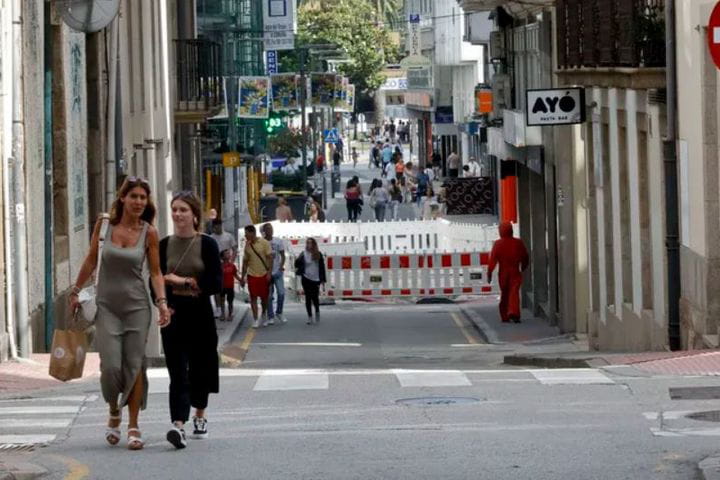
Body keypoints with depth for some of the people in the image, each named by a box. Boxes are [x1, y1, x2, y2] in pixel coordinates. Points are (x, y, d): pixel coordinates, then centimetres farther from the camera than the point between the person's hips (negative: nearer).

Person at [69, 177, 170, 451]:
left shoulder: (149, 232, -3)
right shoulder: (104, 225, -1)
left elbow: (155, 272, 1)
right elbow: (91, 261, 10)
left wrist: (162, 302, -12)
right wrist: (75, 291, 15)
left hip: (136, 305, 0)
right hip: (107, 305, 0)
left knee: (134, 365, -2)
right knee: (111, 366, -8)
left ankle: (133, 426, 7)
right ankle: (114, 413, 19)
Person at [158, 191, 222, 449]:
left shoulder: (207, 244, -1)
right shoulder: (164, 245, 5)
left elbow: (215, 283, -7)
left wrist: (183, 282, -12)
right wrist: (164, 306, -9)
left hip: (200, 314, 0)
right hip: (173, 314, 0)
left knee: (200, 367, 11)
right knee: (178, 371, -10)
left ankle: (199, 416, 34)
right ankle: (178, 425, -23)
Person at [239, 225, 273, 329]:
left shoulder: (264, 243, -7)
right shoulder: (247, 245, 5)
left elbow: (270, 258, -7)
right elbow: (245, 262, 11)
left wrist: (269, 273, -14)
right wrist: (242, 277, 10)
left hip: (263, 275, -2)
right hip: (252, 275, 2)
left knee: (264, 297, 7)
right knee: (253, 297, -4)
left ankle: (264, 316, 28)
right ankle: (255, 320, -2)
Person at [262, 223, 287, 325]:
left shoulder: (278, 242, 3)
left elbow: (283, 255, 5)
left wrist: (281, 265, -12)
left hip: (277, 272, 1)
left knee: (281, 293, -5)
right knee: (269, 296, 2)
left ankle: (279, 313, 16)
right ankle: (270, 317, 12)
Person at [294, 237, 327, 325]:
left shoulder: (318, 255, 2)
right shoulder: (303, 255, 1)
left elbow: (322, 267, 4)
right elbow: (297, 264, -2)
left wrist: (323, 280, 1)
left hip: (316, 279, 0)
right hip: (306, 279, 0)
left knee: (315, 297, 0)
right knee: (308, 297, 0)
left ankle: (317, 311, 29)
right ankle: (309, 316, 7)